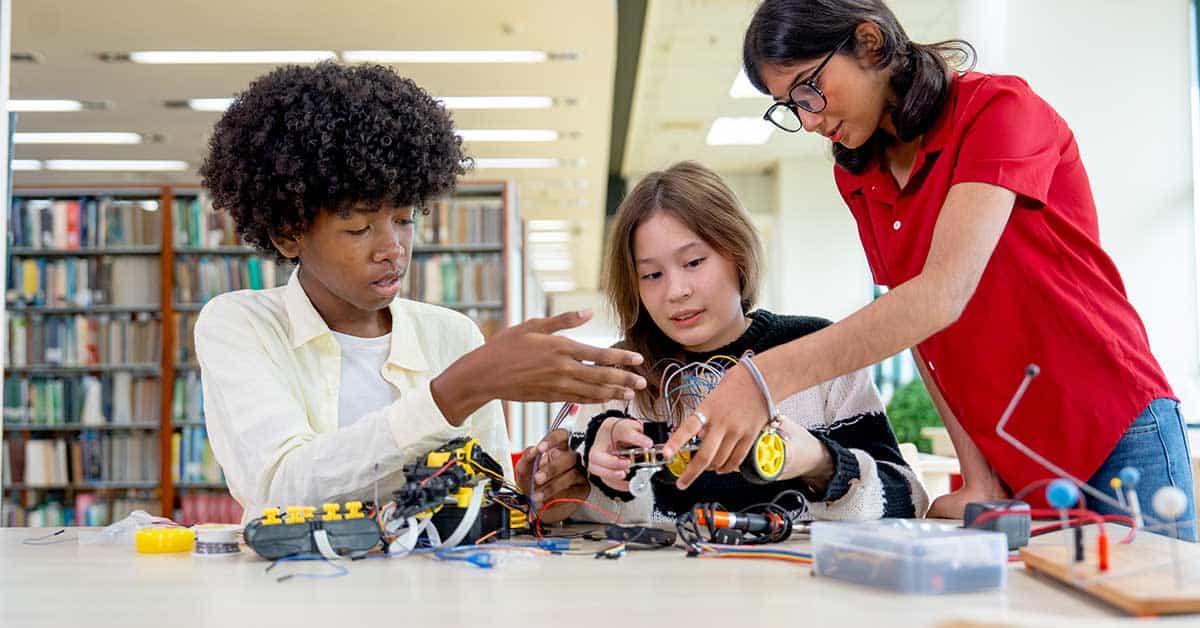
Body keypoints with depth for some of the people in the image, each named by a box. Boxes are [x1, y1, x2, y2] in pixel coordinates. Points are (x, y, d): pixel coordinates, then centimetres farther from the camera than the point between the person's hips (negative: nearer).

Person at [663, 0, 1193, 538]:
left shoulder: (1000, 107, -15)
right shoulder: (855, 177, 6)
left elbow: (943, 294, -28)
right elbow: (915, 324, 3)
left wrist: (768, 377, -37)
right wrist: (979, 478, -8)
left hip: (1114, 437, -5)